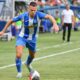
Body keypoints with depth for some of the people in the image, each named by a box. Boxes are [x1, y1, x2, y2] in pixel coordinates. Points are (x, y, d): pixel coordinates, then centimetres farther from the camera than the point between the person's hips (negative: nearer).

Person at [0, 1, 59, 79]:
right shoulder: (23, 16, -21)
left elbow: (49, 16, -41)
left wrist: (55, 24, -60)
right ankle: (19, 72, 1)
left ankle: (28, 64, 60)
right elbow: (11, 21, -5)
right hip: (22, 37, -2)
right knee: (18, 55, -22)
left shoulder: (38, 14, -24)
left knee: (32, 56, 23)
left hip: (32, 39, 2)